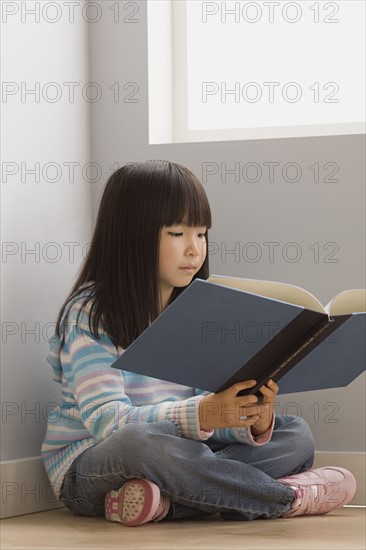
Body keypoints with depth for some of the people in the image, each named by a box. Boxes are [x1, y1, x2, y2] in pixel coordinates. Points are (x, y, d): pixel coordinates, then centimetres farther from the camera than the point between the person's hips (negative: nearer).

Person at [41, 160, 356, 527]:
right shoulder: (89, 314, -13)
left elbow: (210, 406, 0)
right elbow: (107, 420, -24)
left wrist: (254, 422, -24)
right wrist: (200, 414, -38)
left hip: (173, 454, 7)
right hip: (88, 464, -6)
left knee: (296, 434, -8)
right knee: (140, 441, -40)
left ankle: (167, 502, -30)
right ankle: (288, 496, -24)